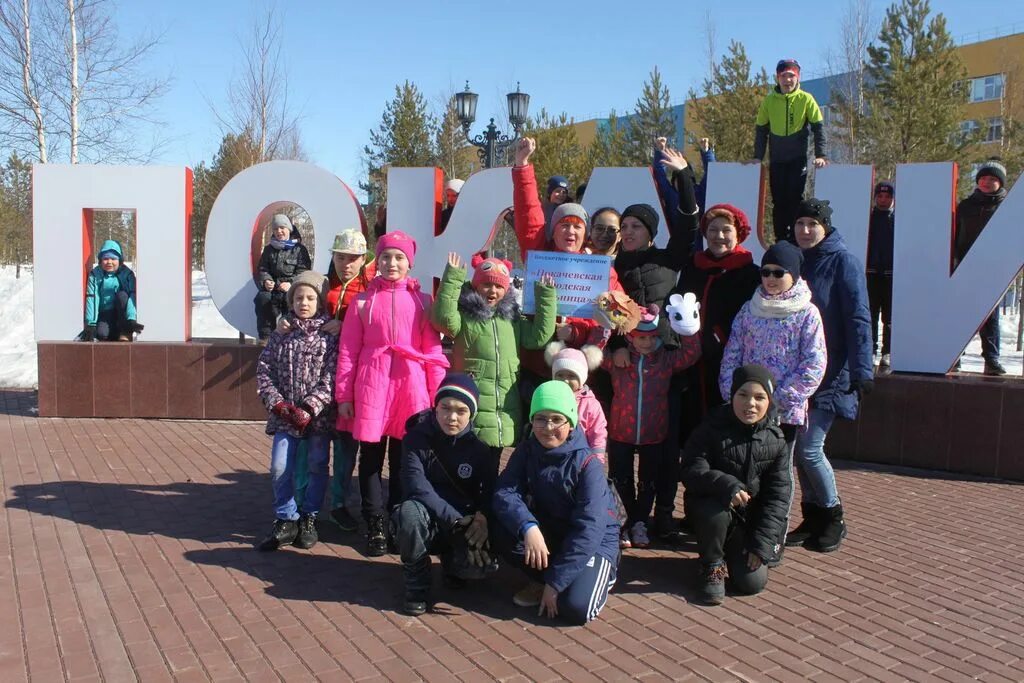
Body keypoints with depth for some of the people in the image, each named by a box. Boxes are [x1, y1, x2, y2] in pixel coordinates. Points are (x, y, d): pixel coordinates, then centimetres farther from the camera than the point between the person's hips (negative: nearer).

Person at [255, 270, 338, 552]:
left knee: (317, 466, 6)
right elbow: (263, 371, 4)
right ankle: (286, 521, 11)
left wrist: (309, 408, -18)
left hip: (318, 415, -2)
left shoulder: (331, 335, -4)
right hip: (285, 414, 2)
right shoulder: (281, 333, 6)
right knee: (279, 467, -3)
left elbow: (331, 377, -11)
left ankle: (309, 518, 22)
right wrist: (277, 403, -9)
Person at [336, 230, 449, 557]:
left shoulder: (422, 301, 6)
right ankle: (375, 527, 16)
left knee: (404, 459, 9)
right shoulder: (362, 301, 5)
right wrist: (343, 396, 0)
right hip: (371, 386, 0)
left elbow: (434, 352, 4)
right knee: (371, 457, 5)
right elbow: (347, 351, 4)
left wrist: (438, 395, -1)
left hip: (410, 386, 0)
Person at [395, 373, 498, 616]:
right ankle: (417, 584, -11)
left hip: (465, 524, 1)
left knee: (480, 565, -28)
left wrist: (481, 517, -29)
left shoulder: (479, 447, -4)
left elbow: (491, 491, -6)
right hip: (426, 523, -1)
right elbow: (416, 486, -22)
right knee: (410, 510, -36)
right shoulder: (416, 438, -11)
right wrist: (454, 519, -31)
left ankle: (452, 561, 11)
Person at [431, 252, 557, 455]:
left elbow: (539, 336, 6)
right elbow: (444, 319, -23)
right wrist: (452, 280, -24)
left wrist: (546, 297, 4)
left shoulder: (512, 317, 14)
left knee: (491, 464, 16)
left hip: (504, 404, 5)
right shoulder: (464, 315, -3)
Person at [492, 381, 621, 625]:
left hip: (594, 542, -4)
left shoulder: (588, 465, -22)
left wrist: (556, 581, -26)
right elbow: (504, 492, -21)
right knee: (505, 529, -24)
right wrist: (528, 527, -41)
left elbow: (589, 529, -25)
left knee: (575, 608, -27)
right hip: (549, 533, 4)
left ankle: (601, 575, 7)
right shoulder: (526, 451, -8)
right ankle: (540, 581, 1)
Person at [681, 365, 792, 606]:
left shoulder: (776, 441, -5)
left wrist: (763, 543, -14)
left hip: (750, 519, 2)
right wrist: (727, 486, -41)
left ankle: (734, 553, 23)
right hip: (712, 507, -2)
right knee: (716, 511, -37)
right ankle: (712, 566, -9)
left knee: (753, 582, -13)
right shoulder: (712, 429, -12)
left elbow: (778, 495, -6)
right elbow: (692, 471, -22)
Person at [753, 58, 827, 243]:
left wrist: (820, 155, -12)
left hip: (798, 159, -2)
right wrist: (758, 157, 1)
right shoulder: (769, 101, 3)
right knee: (778, 201, 3)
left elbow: (819, 127, -3)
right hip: (776, 160, 2)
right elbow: (761, 130, 9)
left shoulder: (806, 99, -3)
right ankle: (780, 240, 9)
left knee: (795, 199, -5)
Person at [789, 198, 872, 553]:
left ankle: (834, 519, 12)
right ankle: (813, 517, 23)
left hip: (829, 374, -6)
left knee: (809, 448, -8)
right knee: (799, 447, 9)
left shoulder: (843, 261, -8)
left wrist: (861, 370, -18)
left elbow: (858, 318, -13)